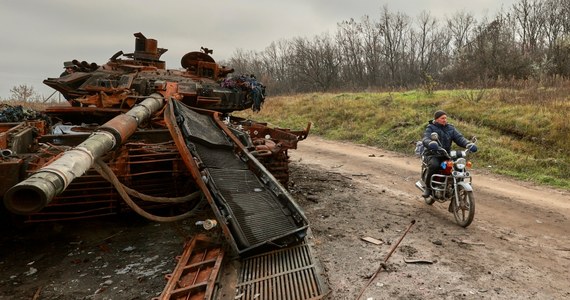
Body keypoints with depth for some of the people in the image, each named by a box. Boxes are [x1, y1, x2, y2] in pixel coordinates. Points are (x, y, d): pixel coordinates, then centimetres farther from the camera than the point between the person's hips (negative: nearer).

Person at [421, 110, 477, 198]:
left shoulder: (451, 128, 12)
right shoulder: (430, 128, -2)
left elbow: (459, 138, -2)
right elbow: (425, 139, -21)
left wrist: (469, 144, -23)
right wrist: (431, 143, -47)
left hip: (447, 155, 5)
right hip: (433, 155, -4)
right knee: (434, 165, -36)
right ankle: (428, 187, -15)